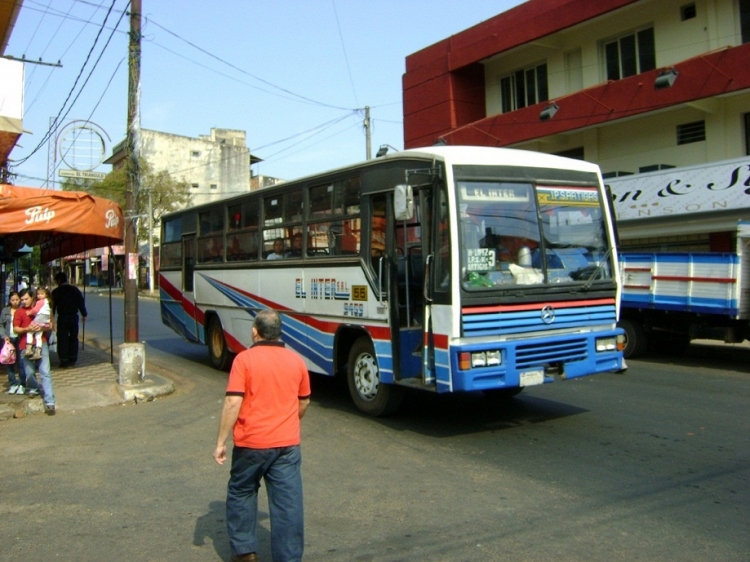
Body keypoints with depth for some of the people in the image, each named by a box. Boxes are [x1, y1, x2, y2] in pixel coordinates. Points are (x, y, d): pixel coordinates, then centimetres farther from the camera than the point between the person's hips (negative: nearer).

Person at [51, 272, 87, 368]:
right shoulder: (75, 290, 3)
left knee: (62, 340, 2)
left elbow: (53, 306, -2)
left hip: (62, 318, -3)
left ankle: (64, 361, 1)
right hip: (74, 316, 3)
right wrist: (84, 314, 13)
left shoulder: (56, 292, -4)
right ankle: (73, 359, 18)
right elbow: (81, 302, 5)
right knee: (73, 338, 13)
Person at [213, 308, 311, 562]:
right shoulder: (296, 360, 5)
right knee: (288, 503, 5)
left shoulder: (244, 359, -8)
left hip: (251, 443, -2)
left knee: (241, 493, 19)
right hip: (288, 444, 3)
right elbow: (304, 402, 14)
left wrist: (221, 442, -8)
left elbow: (233, 402, -14)